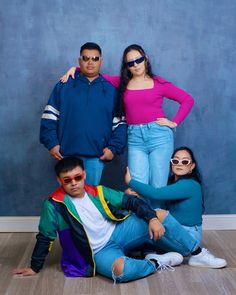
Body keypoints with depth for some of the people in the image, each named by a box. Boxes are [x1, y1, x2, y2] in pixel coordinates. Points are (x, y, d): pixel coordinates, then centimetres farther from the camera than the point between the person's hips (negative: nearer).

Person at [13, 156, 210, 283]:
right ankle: (156, 262, -9)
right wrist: (35, 267, 1)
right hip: (99, 253, -5)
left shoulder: (98, 192, -3)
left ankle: (196, 254, 9)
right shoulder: (54, 205, -15)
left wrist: (152, 218, -15)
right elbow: (45, 238, -6)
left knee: (160, 215, -6)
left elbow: (131, 202, 0)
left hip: (117, 232, 5)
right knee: (121, 269, -40)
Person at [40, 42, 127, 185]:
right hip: (67, 153, 0)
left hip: (96, 156, 0)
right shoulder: (64, 86, 8)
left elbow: (120, 123, 8)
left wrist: (114, 148, -2)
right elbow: (50, 116, 7)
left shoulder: (111, 90, 9)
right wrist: (52, 143, -2)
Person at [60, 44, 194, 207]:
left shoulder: (159, 83, 6)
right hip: (135, 139, 2)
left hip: (159, 135, -1)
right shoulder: (122, 83, 12)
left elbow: (188, 100, 9)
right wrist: (75, 69, 0)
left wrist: (174, 122, 2)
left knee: (158, 188, 0)